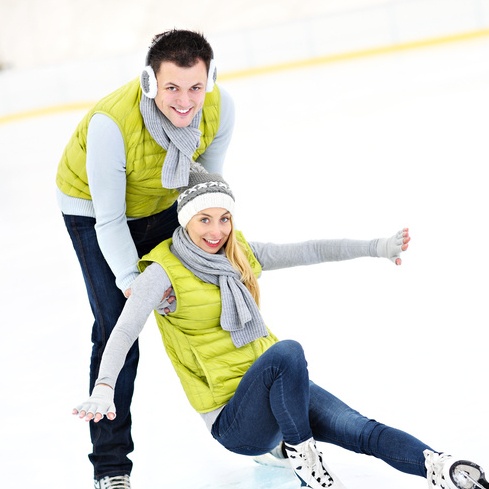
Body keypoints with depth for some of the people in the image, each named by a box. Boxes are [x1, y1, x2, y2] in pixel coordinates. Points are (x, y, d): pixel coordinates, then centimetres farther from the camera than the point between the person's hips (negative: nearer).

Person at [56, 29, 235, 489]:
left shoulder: (219, 107, -27)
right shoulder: (110, 123, -41)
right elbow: (110, 219, -30)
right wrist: (130, 281, -31)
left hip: (164, 204, 5)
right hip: (93, 207, -4)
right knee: (117, 326, -10)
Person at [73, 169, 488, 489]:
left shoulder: (239, 254, 9)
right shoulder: (163, 273, -11)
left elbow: (307, 251, 7)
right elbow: (124, 332, -24)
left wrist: (376, 248, -3)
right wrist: (104, 389, -41)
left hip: (280, 389, 6)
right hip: (232, 419, -6)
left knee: (359, 430, -21)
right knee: (287, 352, -36)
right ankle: (299, 455, -20)